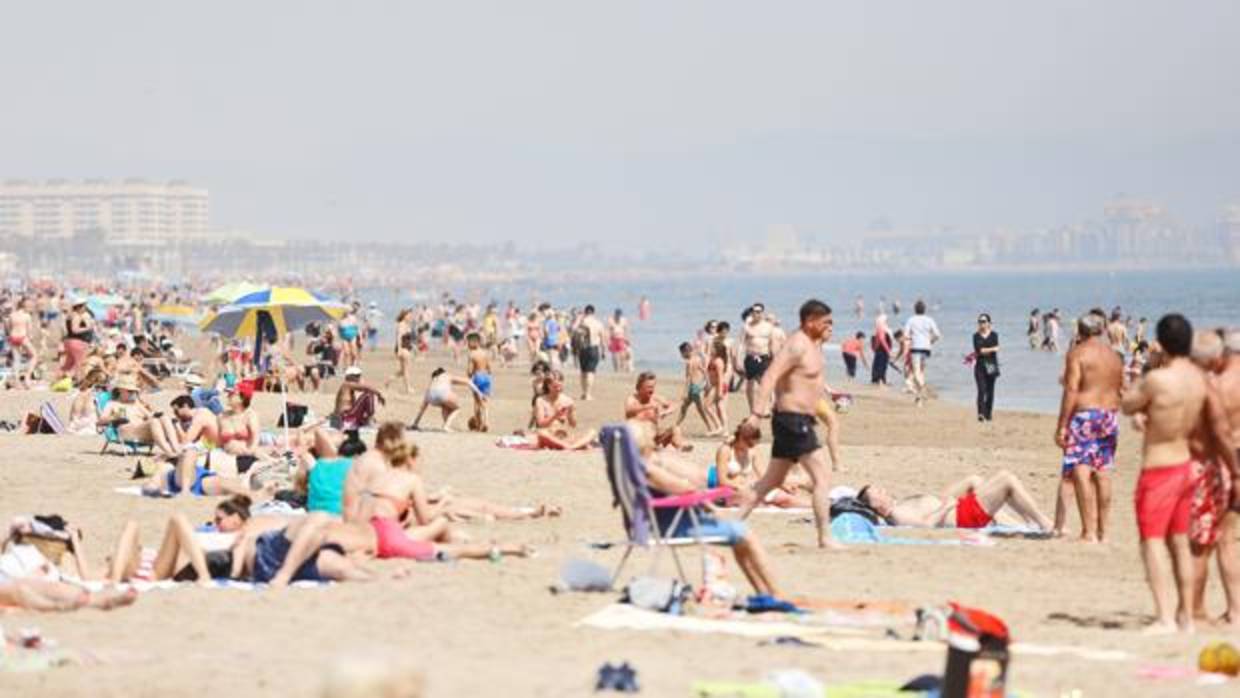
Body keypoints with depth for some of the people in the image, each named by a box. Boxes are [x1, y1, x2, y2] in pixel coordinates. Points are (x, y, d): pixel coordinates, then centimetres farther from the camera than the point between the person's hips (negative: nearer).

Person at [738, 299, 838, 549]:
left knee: (773, 480, 15)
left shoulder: (811, 344, 14)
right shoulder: (797, 345, -17)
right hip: (794, 419, -11)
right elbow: (770, 377, -25)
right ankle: (825, 538, -11)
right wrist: (757, 412, -33)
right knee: (823, 477, -11)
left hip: (795, 420, 11)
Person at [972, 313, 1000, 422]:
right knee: (981, 390, -12)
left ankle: (988, 414, 15)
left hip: (991, 365, 1)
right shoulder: (976, 336, 6)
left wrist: (983, 351, -12)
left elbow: (995, 349, -9)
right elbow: (978, 349, -7)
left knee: (990, 391, 5)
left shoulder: (994, 335, 4)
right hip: (980, 365, -1)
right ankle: (981, 414, -18)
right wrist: (991, 349, -11)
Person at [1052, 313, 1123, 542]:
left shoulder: (1077, 353, -6)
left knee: (1080, 473, -8)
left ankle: (1089, 532, -15)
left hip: (1084, 415, -7)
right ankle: (1102, 530, 16)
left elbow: (1071, 390, -14)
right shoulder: (1114, 357, 14)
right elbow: (1121, 392, 15)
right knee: (1102, 474, 12)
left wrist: (1061, 426, -14)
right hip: (1110, 415, 7)